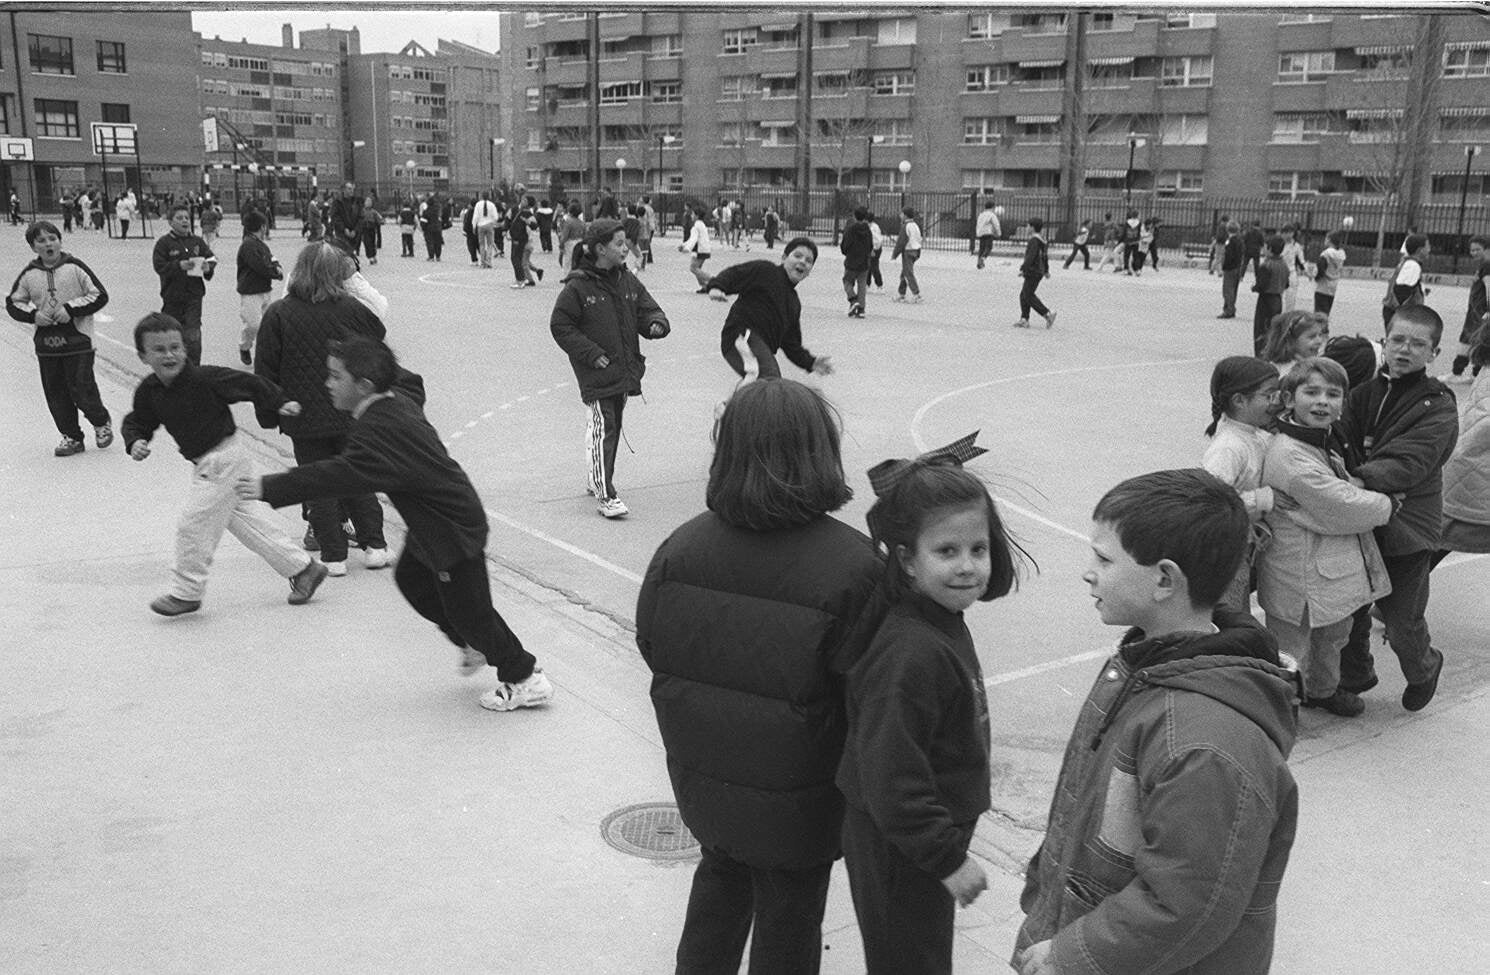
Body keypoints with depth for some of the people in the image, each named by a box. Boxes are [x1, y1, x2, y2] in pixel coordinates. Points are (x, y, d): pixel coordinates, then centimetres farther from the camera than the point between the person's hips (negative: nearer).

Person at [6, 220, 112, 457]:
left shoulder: (75, 267, -5)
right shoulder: (29, 274, 3)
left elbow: (100, 295, -5)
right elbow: (13, 302, 13)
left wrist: (71, 309, -14)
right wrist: (33, 314, -6)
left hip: (78, 340, -4)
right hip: (46, 343, 4)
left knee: (81, 388, -6)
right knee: (56, 393, 7)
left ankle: (101, 422, 22)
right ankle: (71, 437, 20)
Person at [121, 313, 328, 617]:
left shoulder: (205, 378, -21)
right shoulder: (148, 391, -1)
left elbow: (249, 383, -13)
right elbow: (136, 421, 10)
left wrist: (280, 404, -11)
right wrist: (135, 442, -10)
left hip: (224, 459, -8)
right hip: (206, 463, 8)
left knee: (193, 525, -3)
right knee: (251, 521, 15)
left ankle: (186, 592, 14)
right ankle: (302, 569, 25)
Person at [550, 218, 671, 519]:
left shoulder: (628, 281, 6)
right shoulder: (578, 286, -11)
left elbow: (648, 310, 10)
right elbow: (560, 326, -8)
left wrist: (656, 324, -15)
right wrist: (592, 354, -13)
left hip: (624, 368, 7)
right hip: (596, 372, -6)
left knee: (612, 427, 16)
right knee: (603, 428, -9)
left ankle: (596, 480, 35)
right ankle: (605, 495, -6)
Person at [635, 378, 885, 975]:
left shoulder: (683, 546, -12)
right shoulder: (853, 567, -26)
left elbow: (651, 647, 0)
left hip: (701, 770, 4)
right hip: (796, 797, -4)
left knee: (722, 873, 31)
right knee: (788, 914, 19)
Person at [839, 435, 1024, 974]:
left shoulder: (944, 622, 0)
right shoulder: (910, 655, -31)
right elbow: (891, 778, -29)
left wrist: (950, 843, 17)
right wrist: (949, 858, -21)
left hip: (928, 837, 9)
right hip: (899, 851, -9)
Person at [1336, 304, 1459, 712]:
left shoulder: (1438, 407, -10)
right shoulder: (1366, 390, 4)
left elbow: (1408, 462, -24)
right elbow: (1343, 438, -5)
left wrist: (1363, 478, -38)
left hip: (1407, 527, -4)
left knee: (1402, 619, 7)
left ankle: (1423, 669, 39)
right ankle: (1354, 677, 38)